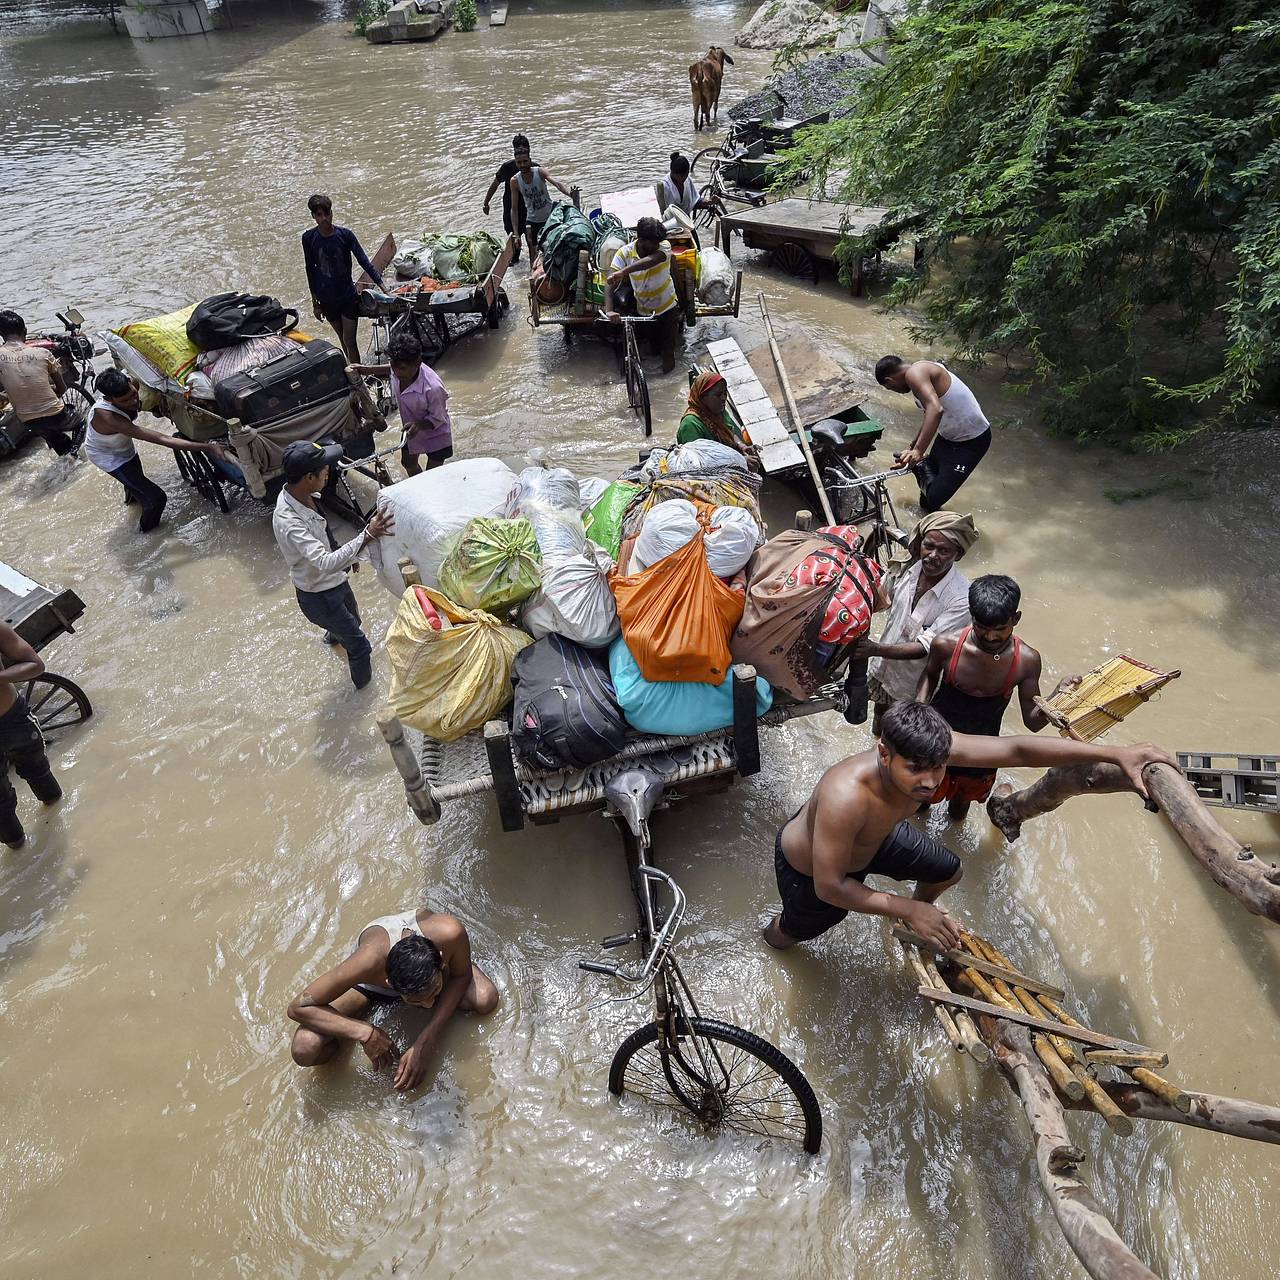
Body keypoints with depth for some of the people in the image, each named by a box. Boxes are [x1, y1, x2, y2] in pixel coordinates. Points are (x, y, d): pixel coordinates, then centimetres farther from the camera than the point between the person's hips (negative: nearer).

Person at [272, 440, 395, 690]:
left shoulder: (301, 494, -11)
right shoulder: (288, 521, -39)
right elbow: (325, 563, -48)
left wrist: (347, 556, 21)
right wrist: (367, 536, -55)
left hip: (334, 580, 9)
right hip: (318, 595, -9)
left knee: (352, 620, 37)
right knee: (360, 647, 4)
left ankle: (333, 635, 71)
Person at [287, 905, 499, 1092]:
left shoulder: (449, 933, -44)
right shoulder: (369, 961, -46)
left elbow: (461, 976, -21)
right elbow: (298, 1008, -34)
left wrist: (426, 1040, -28)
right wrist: (365, 1033, -39)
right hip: (372, 983, -1)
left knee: (486, 1001, -25)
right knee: (305, 1051, -22)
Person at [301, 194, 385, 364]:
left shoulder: (345, 235, -11)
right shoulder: (308, 238, -7)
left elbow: (365, 262, -12)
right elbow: (310, 270, 2)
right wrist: (315, 302, 4)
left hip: (348, 297, -2)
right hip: (327, 300, 2)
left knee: (350, 342, -4)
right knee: (343, 339, 16)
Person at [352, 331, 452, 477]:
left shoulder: (433, 388, -43)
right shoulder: (398, 367, -24)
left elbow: (437, 419, -27)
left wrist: (419, 425, -44)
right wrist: (369, 369, -3)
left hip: (435, 434, -7)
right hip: (410, 428, 7)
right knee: (408, 463, 27)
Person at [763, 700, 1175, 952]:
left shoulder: (928, 751, -33)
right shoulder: (846, 798, -50)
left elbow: (1016, 750, -29)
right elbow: (829, 886, -39)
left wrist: (1118, 754, -31)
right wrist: (908, 910, -33)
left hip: (873, 838, 6)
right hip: (808, 866, -5)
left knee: (947, 871, 20)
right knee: (797, 931, 23)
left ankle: (922, 912, 55)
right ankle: (773, 933, 61)